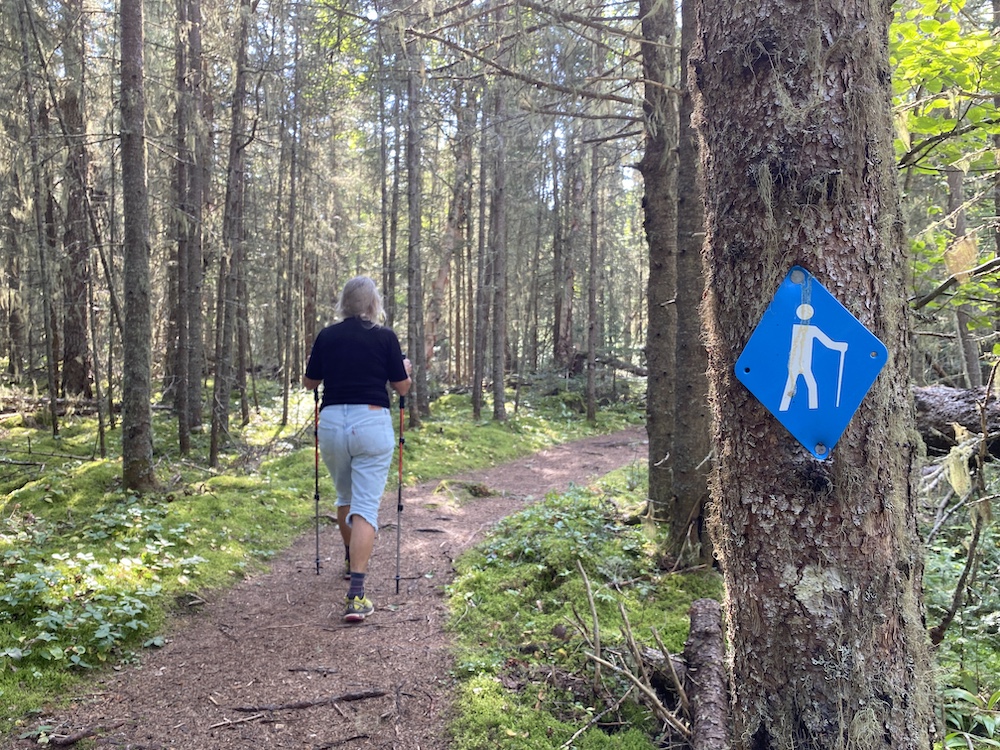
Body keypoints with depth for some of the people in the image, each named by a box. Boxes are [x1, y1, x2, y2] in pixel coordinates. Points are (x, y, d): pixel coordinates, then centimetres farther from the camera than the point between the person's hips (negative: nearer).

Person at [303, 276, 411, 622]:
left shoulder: (326, 336, 5)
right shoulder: (385, 337, -2)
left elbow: (309, 383, 15)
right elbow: (402, 387, 4)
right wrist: (405, 369, 25)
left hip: (332, 422, 3)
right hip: (372, 422, -3)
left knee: (344, 495, 25)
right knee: (366, 505, -5)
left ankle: (351, 558, 44)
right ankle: (356, 594, -14)